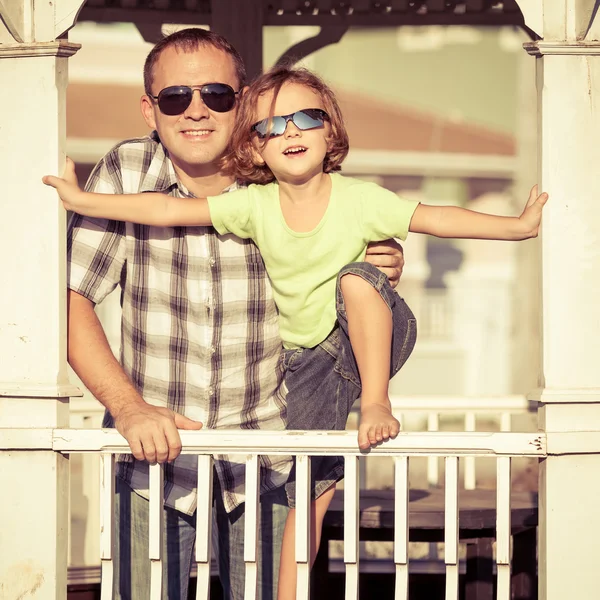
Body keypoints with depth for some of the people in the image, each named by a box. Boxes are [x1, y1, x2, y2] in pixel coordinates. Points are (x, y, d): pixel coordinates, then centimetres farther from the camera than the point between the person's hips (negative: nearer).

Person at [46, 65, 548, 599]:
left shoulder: (358, 200, -13)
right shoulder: (255, 206, -9)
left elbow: (437, 219, -12)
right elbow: (170, 210, -11)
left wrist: (519, 226, -17)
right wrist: (84, 202, -16)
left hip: (372, 337, -2)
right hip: (309, 358, 2)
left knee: (357, 275, -32)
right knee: (313, 484, -2)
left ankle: (377, 401, -20)